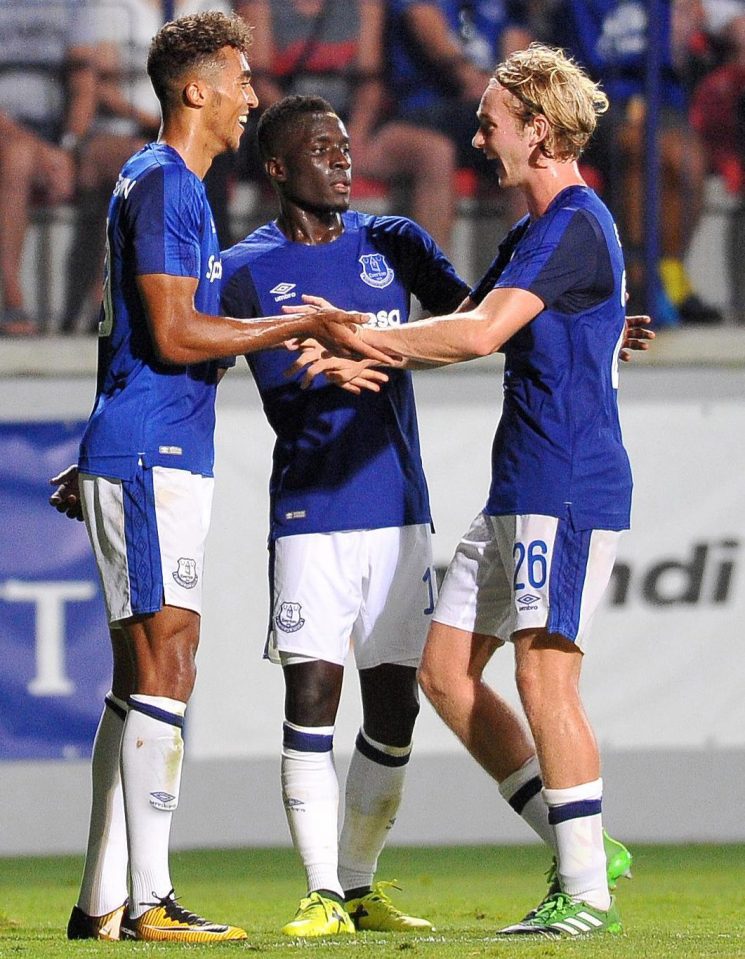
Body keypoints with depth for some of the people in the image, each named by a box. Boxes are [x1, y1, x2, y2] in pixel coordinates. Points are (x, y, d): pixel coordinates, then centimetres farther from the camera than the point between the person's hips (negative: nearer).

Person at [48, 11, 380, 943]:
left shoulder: (169, 185, 21)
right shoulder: (162, 184, -10)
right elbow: (172, 334, -17)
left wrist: (95, 465, 31)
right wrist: (298, 327, -14)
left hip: (157, 461, 10)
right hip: (150, 461, -10)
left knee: (141, 678, 9)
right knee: (161, 670, -13)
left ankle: (104, 899, 10)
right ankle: (148, 900, -17)